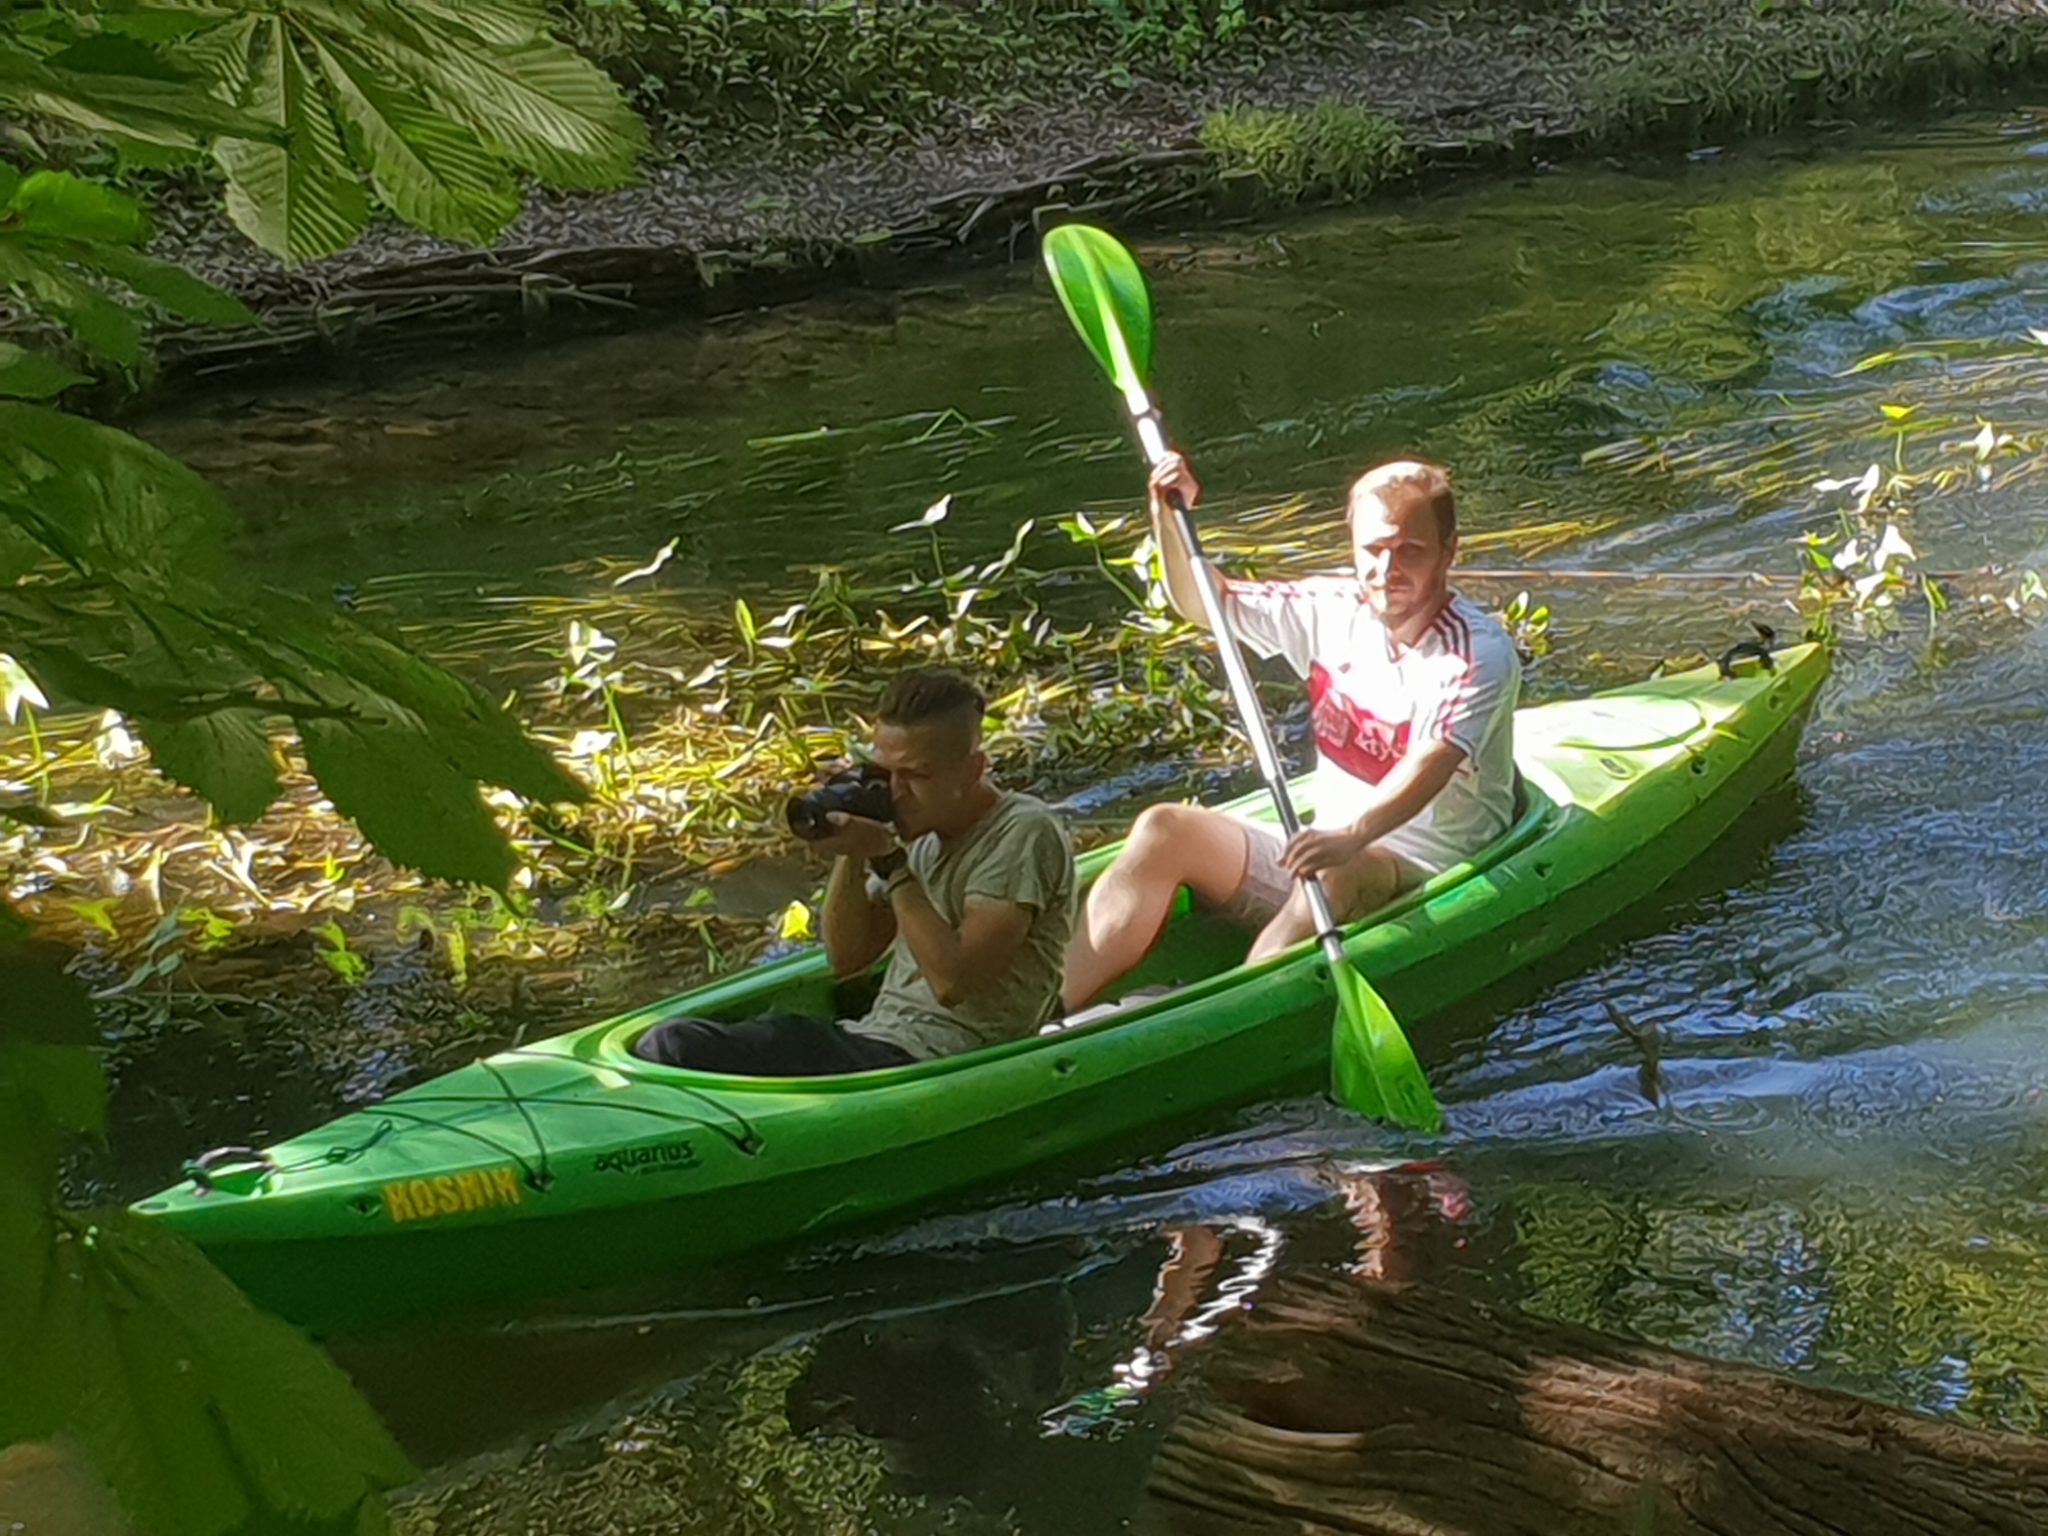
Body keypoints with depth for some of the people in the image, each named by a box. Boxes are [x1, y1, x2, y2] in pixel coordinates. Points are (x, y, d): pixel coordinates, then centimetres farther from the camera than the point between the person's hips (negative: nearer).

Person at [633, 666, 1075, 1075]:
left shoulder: (1025, 834, -10)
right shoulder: (923, 830, 15)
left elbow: (954, 980, -20)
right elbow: (847, 958, 16)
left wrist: (889, 861, -16)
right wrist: (852, 855, 0)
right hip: (872, 1044, 9)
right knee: (670, 1043, -10)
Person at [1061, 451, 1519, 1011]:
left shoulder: (1480, 653, -13)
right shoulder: (1333, 612, 7)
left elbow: (1433, 762, -30)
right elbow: (1202, 604, 15)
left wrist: (1356, 833, -47)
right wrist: (1170, 516, -2)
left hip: (1428, 875, -6)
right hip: (1328, 846, 6)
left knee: (1336, 875, -39)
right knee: (1166, 829, -13)